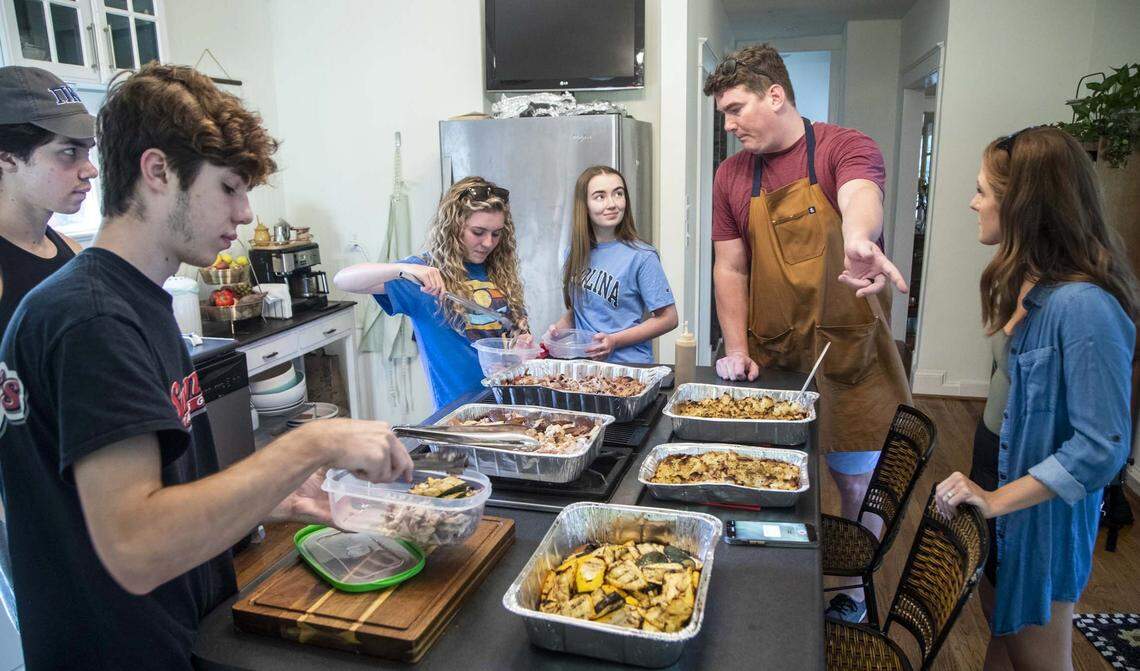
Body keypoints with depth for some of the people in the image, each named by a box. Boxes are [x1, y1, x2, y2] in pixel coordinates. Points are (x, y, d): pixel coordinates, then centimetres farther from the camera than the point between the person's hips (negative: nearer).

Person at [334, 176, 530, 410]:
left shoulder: (499, 270, 9)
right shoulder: (426, 272, -4)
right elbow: (343, 280, -12)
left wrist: (524, 341, -1)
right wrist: (404, 270, -27)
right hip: (458, 406, -4)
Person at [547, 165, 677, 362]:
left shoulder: (642, 257, -6)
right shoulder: (577, 252, 10)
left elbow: (668, 318, -4)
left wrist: (614, 341, -11)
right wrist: (558, 327, 1)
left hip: (629, 363, -3)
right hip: (582, 361, 4)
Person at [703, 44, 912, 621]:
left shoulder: (844, 148, -8)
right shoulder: (731, 176, 4)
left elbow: (861, 197, -31)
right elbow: (730, 268, 5)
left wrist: (858, 240, -55)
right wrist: (736, 350, -3)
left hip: (848, 354, -3)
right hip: (770, 358, 3)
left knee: (856, 487, 9)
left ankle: (852, 590, 34)